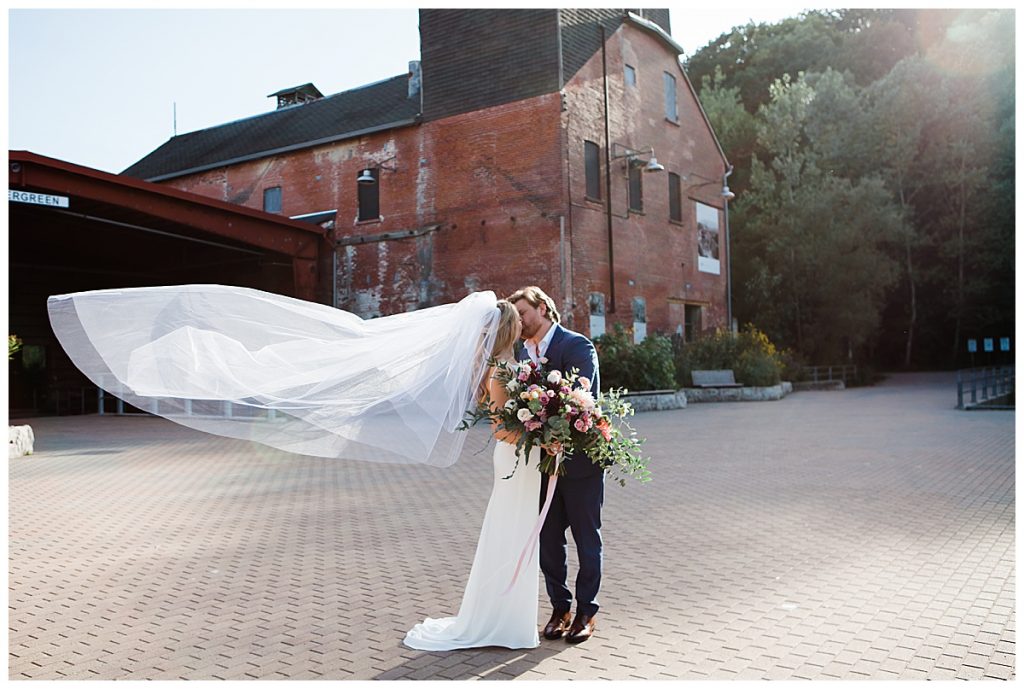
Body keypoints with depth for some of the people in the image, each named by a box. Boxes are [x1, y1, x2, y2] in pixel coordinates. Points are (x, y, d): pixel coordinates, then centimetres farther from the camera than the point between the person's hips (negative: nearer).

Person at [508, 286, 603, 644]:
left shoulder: (578, 346, -11)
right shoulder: (524, 353, 10)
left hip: (579, 460, -6)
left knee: (586, 539, 8)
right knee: (548, 540, 12)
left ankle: (586, 611, 21)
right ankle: (560, 607, 27)